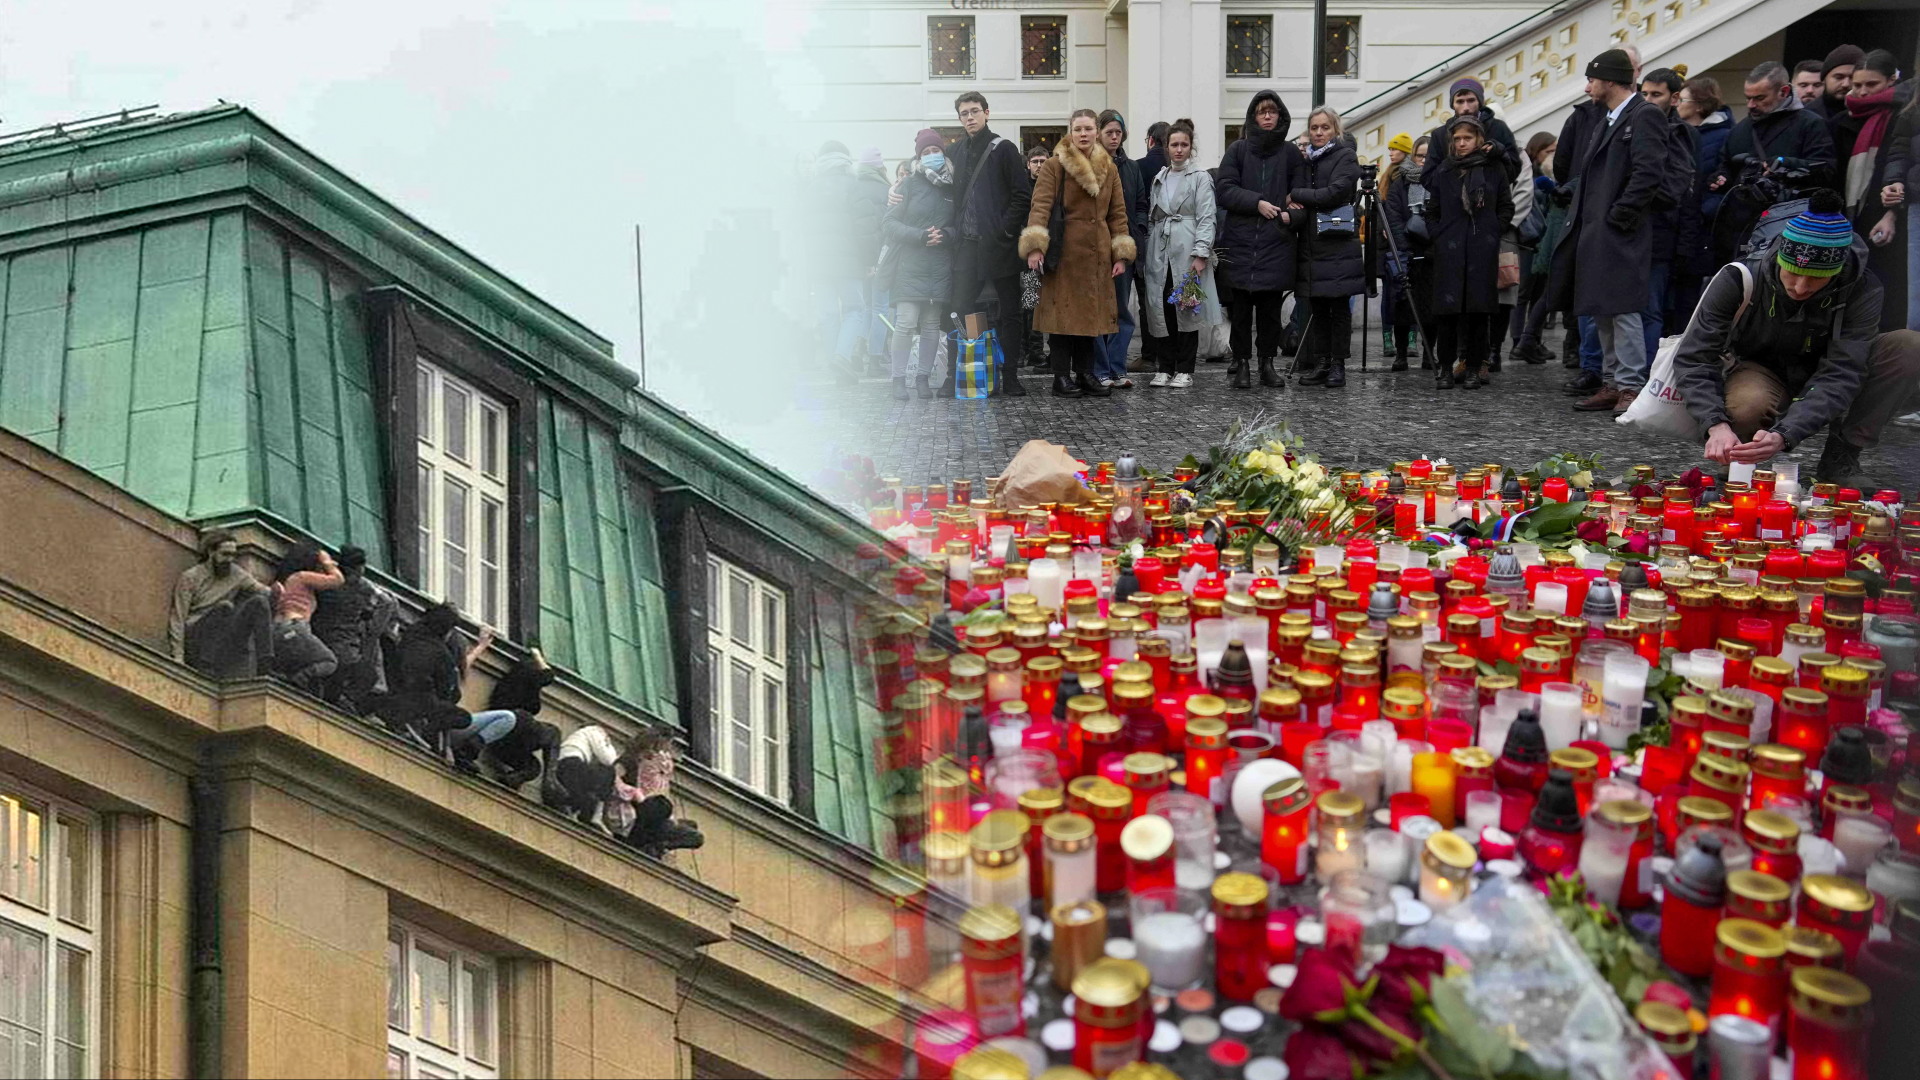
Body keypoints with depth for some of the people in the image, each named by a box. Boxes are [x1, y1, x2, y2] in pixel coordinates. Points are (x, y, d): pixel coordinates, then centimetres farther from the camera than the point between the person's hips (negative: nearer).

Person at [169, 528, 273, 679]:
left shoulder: (236, 573, 11)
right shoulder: (189, 577, -3)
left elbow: (265, 592, 6)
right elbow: (177, 620, -7)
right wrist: (178, 657, -15)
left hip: (223, 639, 5)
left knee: (259, 601, -12)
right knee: (225, 607, -26)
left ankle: (266, 666, -20)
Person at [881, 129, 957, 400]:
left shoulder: (953, 187, 11)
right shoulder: (910, 184, 3)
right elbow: (889, 224, -2)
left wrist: (946, 235, -9)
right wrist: (919, 236, -15)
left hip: (940, 269, 3)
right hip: (910, 264, -3)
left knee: (932, 325, 4)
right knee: (906, 322, -11)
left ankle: (923, 378, 14)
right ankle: (899, 378, -1)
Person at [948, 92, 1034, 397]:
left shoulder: (1004, 149, -2)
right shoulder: (958, 151, 13)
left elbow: (1023, 195, -7)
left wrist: (1005, 231, -14)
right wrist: (956, 229, 6)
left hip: (999, 245, -5)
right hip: (968, 245, 5)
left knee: (1008, 314, 2)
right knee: (960, 312, 3)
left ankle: (1008, 378, 7)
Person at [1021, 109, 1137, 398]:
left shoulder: (1109, 169, 13)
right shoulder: (1055, 165, -2)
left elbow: (1117, 213, 14)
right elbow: (1041, 205, -10)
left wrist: (1121, 254, 7)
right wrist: (1034, 246, -22)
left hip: (1097, 254, 5)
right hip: (1065, 252, -5)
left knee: (1091, 313, 7)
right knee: (1064, 311, -4)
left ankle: (1085, 374, 15)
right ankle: (1062, 377, 1)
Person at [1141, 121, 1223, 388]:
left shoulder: (1200, 177, 2)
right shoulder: (1159, 178, 17)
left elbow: (1206, 218, -6)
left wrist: (1201, 253, -16)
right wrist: (1146, 255, 12)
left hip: (1186, 250, -5)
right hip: (1160, 251, 5)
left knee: (1187, 310, -3)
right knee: (1162, 310, 3)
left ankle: (1185, 370, 4)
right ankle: (1166, 368, 11)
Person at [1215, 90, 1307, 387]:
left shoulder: (1290, 153, 11)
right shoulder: (1238, 149, 8)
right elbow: (1224, 190, -1)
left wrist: (1291, 215, -14)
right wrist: (1257, 203, -13)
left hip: (1276, 243, 1)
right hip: (1240, 241, -1)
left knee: (1271, 307, 2)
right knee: (1240, 306, -1)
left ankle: (1267, 363, 11)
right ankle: (1240, 363, 7)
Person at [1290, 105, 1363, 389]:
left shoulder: (1346, 157, -2)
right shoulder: (1308, 158, 16)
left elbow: (1334, 192, -15)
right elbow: (1296, 191, 20)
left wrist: (1296, 195, -8)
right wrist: (1293, 201, -5)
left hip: (1338, 244, -6)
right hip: (1312, 243, 6)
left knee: (1339, 306, -1)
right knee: (1316, 305, 6)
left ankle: (1338, 365, 4)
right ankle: (1321, 363, 12)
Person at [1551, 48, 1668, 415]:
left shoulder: (1644, 116, -8)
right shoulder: (1608, 119, 21)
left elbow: (1648, 173, -18)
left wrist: (1618, 216, -18)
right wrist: (1581, 218, 14)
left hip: (1619, 234, -10)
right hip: (1595, 233, 10)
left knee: (1622, 309, -10)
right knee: (1602, 312, 12)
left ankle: (1631, 387, -7)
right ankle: (1612, 384, 18)